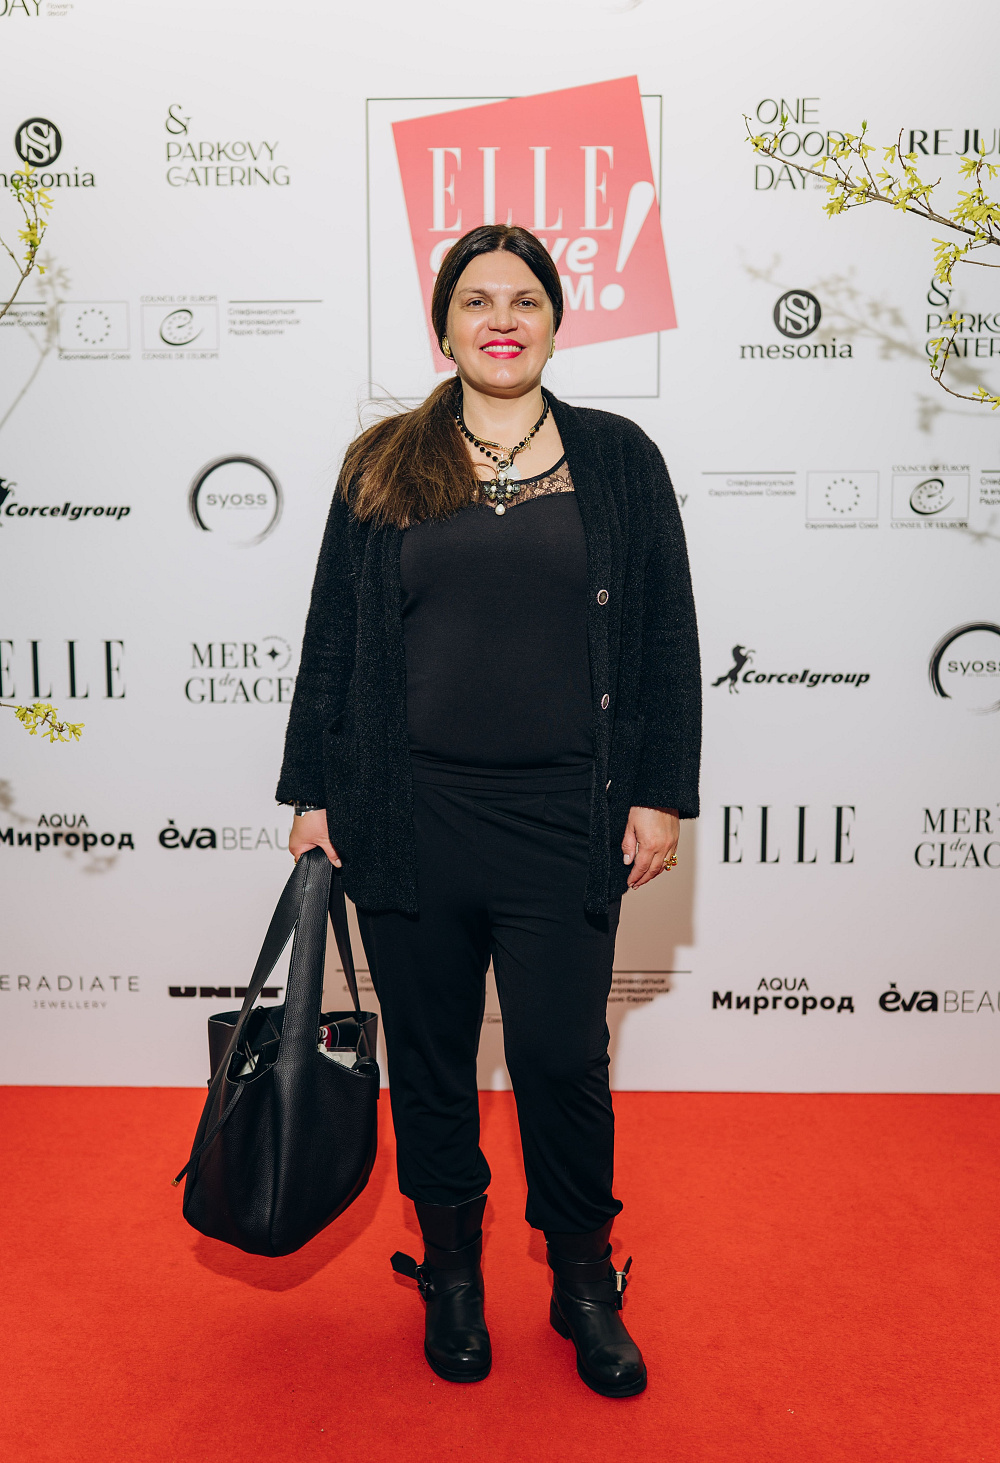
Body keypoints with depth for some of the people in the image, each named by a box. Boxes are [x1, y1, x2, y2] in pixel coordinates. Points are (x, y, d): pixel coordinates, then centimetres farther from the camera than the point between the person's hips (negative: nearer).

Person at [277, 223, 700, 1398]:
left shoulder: (618, 460, 5)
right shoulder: (382, 467, 6)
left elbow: (666, 638, 4)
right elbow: (333, 638, 7)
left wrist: (661, 793, -1)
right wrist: (315, 794, 4)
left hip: (563, 819, -1)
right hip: (409, 817, 1)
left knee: (563, 1060, 6)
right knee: (429, 1058, 13)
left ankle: (586, 1286, 31)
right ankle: (451, 1276, 36)